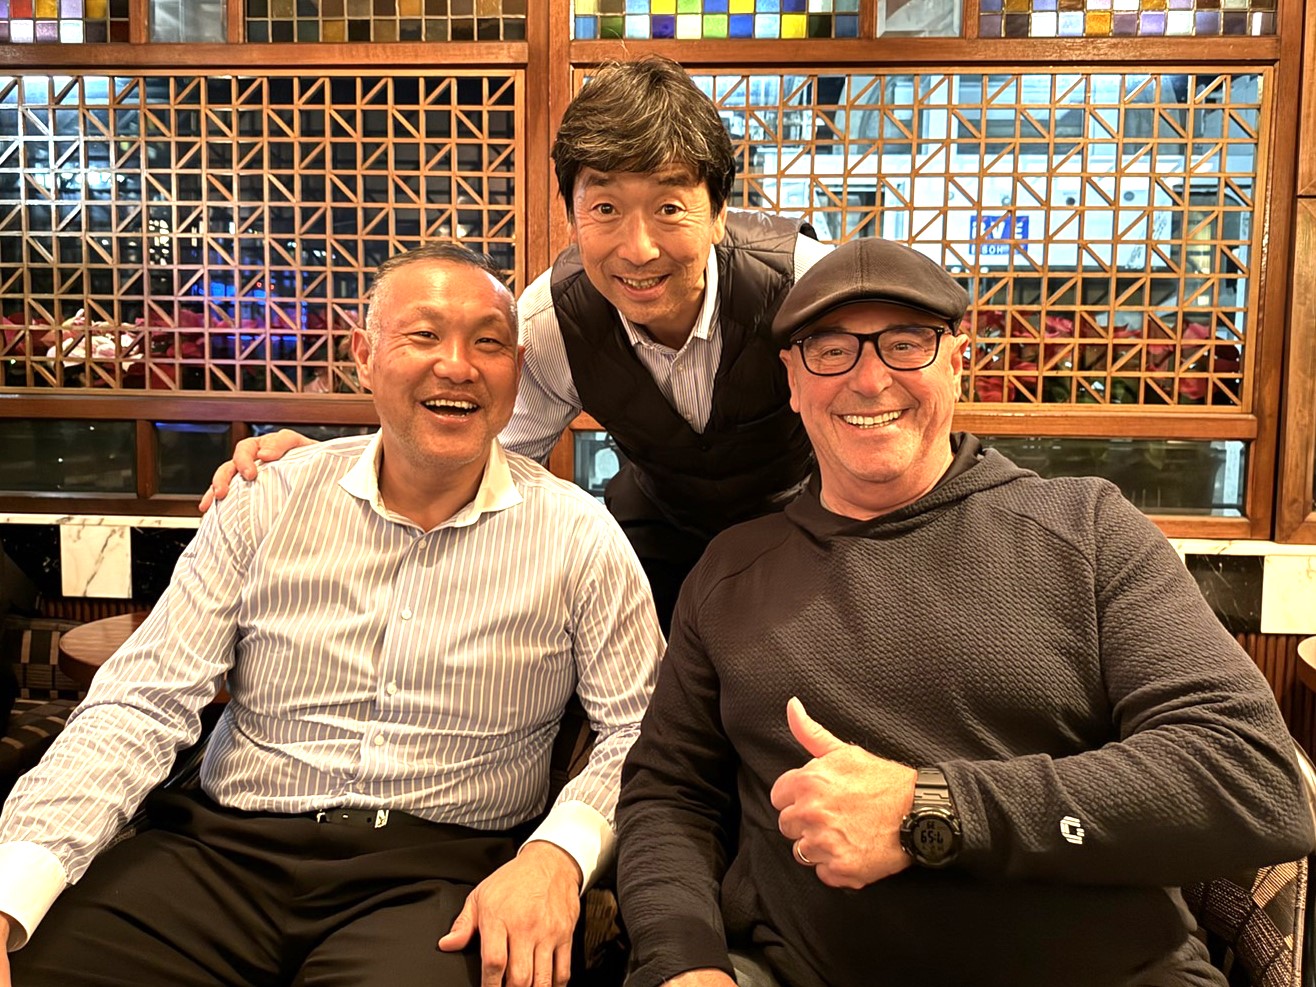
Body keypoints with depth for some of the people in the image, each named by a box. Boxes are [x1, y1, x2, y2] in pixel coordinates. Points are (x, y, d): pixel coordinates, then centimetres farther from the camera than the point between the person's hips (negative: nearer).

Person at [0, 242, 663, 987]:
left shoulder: (577, 535, -2)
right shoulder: (270, 503, 3)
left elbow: (642, 731, -2)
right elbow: (142, 703, -1)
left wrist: (557, 854, -21)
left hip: (438, 874, -1)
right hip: (224, 850, 2)